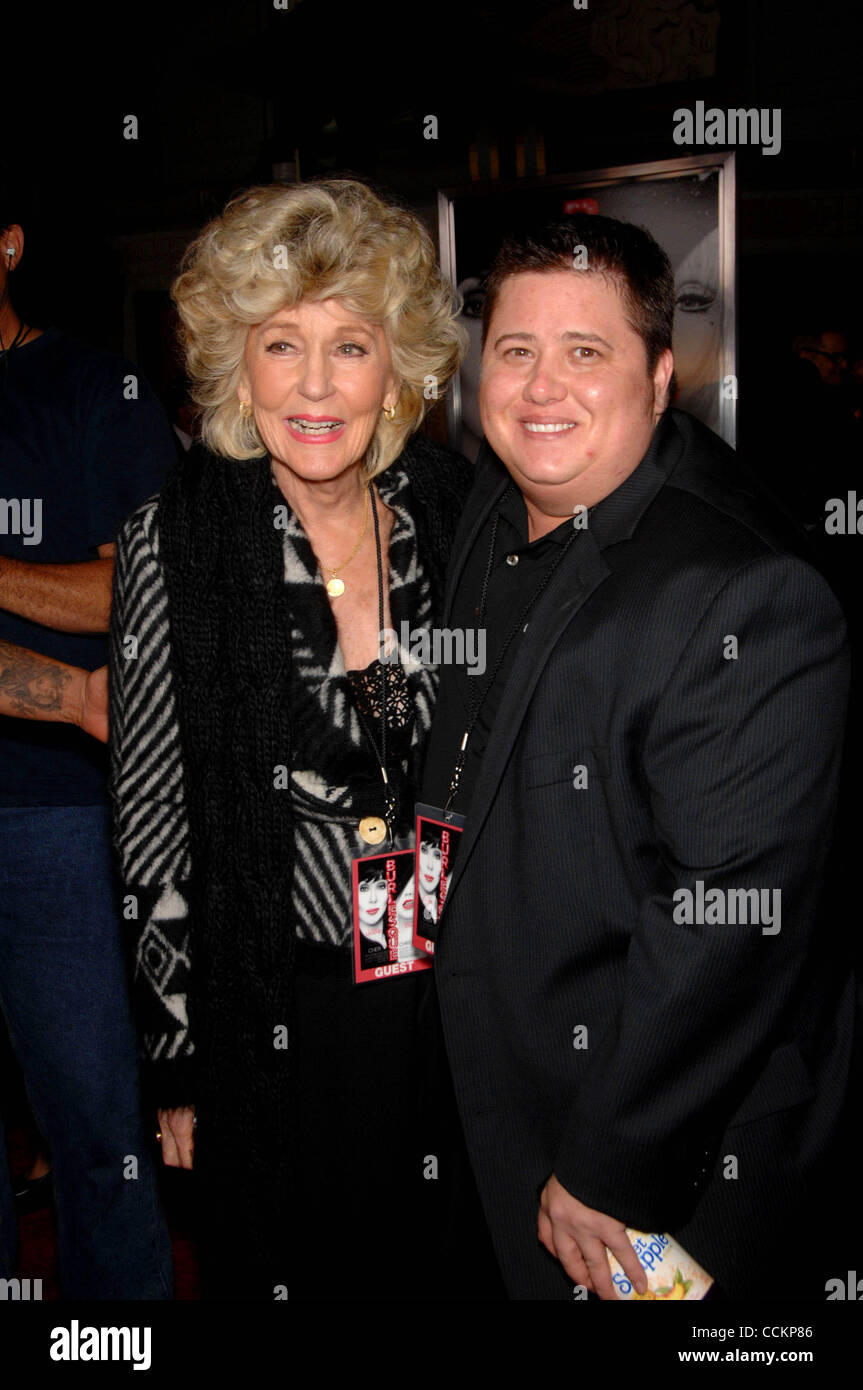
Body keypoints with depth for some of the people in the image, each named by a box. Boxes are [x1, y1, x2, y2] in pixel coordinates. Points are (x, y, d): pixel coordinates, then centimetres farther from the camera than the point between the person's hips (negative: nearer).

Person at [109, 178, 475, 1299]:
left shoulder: (458, 512, -5)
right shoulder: (173, 544, -11)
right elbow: (150, 825, -6)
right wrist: (178, 1059, -4)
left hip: (456, 992, 3)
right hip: (277, 1012, -2)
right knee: (283, 1263, 16)